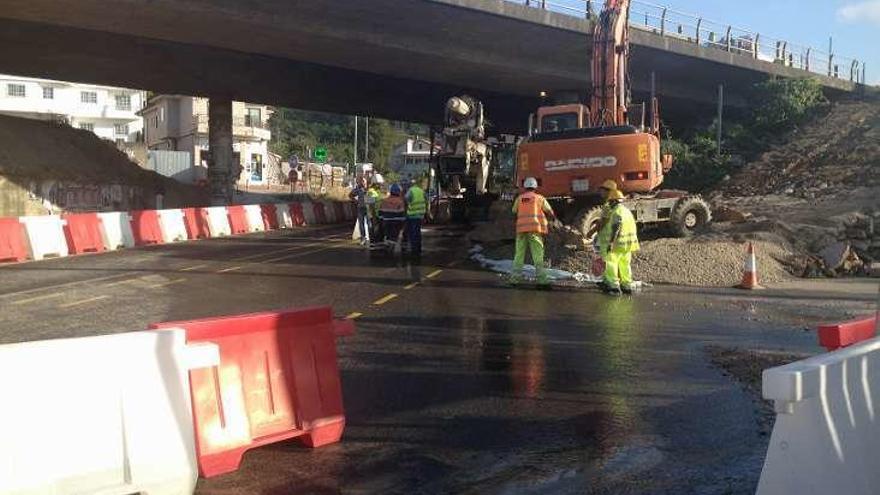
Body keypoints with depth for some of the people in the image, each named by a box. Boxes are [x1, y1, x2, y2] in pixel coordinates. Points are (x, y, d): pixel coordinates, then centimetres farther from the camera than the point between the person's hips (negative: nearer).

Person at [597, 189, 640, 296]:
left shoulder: (617, 212, -15)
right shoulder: (627, 211, 16)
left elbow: (616, 228, -24)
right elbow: (632, 226, 20)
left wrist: (611, 242, -25)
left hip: (618, 244, -9)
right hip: (628, 244, 9)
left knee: (611, 265, -2)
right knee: (625, 265, 16)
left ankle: (614, 287, -5)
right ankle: (627, 286, 21)